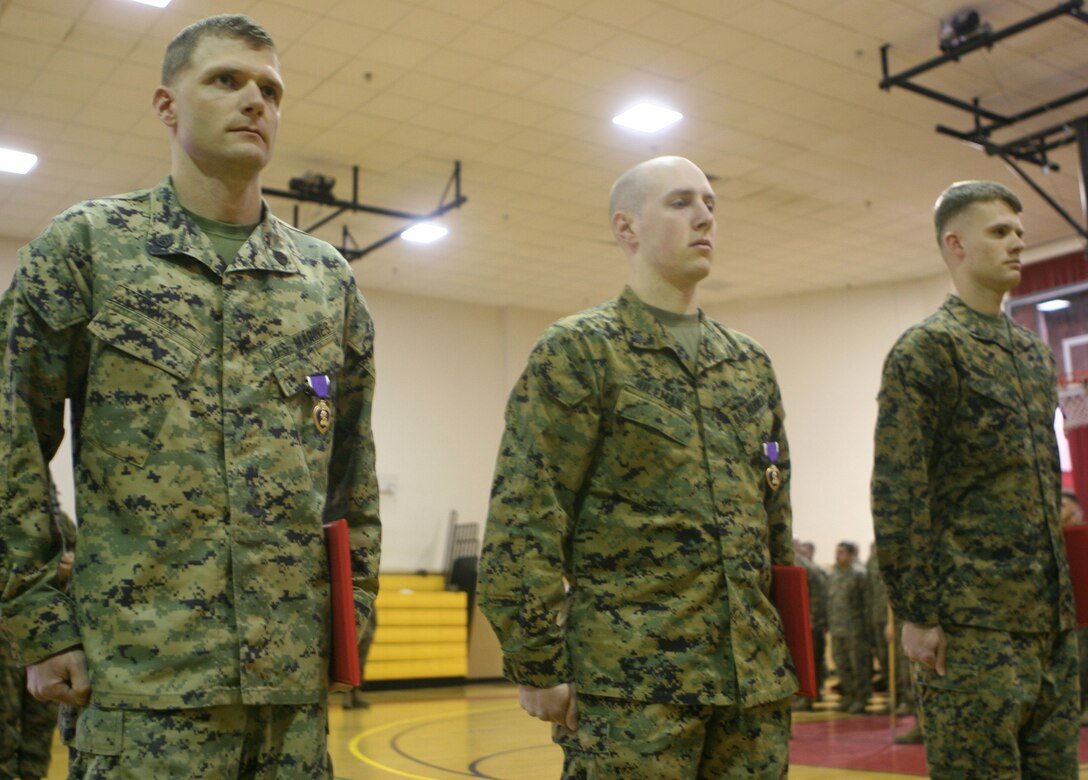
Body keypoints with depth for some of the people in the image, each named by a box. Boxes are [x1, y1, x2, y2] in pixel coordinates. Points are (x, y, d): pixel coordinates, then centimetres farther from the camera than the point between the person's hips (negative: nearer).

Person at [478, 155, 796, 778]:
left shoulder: (751, 363, 15)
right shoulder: (578, 351, -4)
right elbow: (524, 522, -9)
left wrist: (787, 646, 16)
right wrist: (539, 667, -11)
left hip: (755, 678, 6)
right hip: (630, 682, -5)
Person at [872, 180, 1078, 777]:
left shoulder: (1033, 353, 18)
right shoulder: (927, 348, -7)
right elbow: (896, 495, -13)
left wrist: (1062, 601, 17)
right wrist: (916, 613, -15)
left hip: (1051, 618, 8)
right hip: (974, 624, -7)